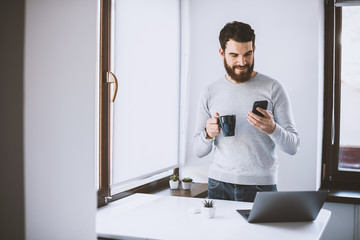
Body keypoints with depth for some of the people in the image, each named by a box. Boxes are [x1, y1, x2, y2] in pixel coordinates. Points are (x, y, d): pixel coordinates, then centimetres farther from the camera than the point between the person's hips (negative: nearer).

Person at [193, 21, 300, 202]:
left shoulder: (273, 88, -2)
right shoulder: (210, 93, 6)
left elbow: (293, 147, -4)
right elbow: (198, 151, 8)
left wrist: (272, 129, -24)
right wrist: (208, 133, -14)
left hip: (260, 186, -2)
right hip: (219, 184, 2)